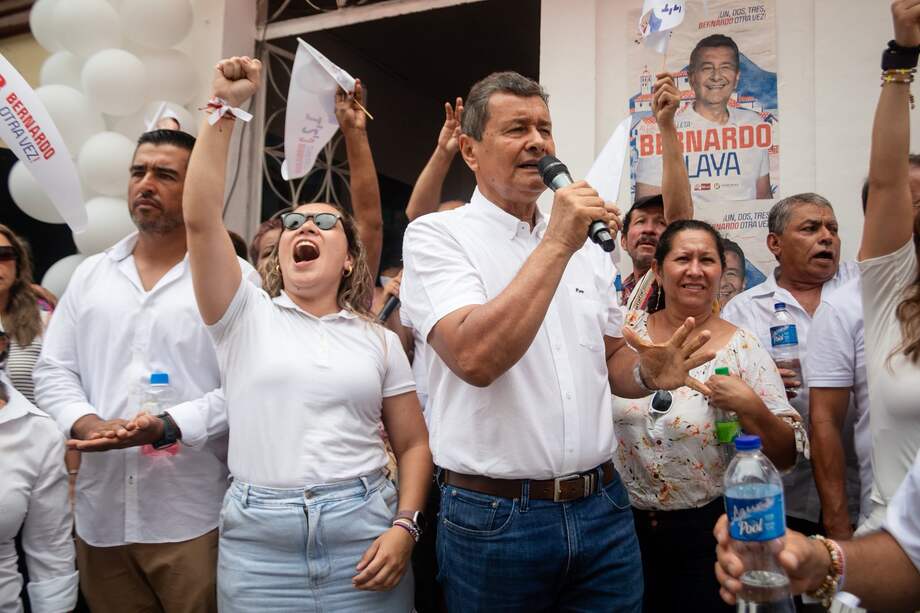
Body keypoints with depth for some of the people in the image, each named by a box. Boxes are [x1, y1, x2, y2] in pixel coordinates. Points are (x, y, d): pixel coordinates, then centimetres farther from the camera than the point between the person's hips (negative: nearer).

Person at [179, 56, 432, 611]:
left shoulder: (379, 340, 7)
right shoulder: (245, 317, 4)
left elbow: (414, 444, 7)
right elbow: (200, 218, -9)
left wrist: (405, 527, -7)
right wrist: (225, 107, -11)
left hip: (364, 536, 1)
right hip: (258, 542, 0)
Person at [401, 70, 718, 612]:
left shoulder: (589, 249, 10)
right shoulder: (437, 235, -7)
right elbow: (475, 358, -23)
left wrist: (649, 373, -5)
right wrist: (556, 245, -21)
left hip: (602, 507, 5)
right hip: (494, 518, -5)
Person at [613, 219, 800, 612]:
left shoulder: (743, 349, -8)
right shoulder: (626, 330, -4)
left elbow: (786, 457, -7)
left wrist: (749, 407, -24)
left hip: (708, 530, -2)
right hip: (623, 524, 2)